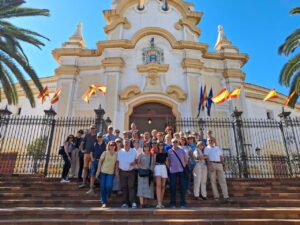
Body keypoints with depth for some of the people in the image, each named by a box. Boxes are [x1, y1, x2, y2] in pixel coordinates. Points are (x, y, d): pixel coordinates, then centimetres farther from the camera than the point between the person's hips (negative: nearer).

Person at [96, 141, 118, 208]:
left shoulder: (116, 154, -1)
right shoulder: (105, 153, -4)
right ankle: (104, 202, 16)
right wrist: (98, 170, -5)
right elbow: (100, 161, -1)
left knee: (109, 186, -12)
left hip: (111, 172, 0)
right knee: (102, 187, 1)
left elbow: (116, 163, 4)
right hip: (103, 172, 0)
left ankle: (108, 196, 23)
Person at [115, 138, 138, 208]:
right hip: (122, 171, 2)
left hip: (131, 171, -1)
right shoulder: (120, 151, 5)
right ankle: (125, 203, 14)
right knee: (124, 187, 6)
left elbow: (136, 160, 10)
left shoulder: (133, 151, 4)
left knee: (131, 187, -5)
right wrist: (116, 170, -1)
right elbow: (118, 161, 7)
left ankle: (133, 202, -3)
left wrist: (134, 163, -11)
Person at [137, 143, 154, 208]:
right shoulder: (141, 155, 6)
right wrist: (142, 168, -15)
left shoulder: (151, 155, 11)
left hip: (149, 173, 3)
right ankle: (141, 203, -9)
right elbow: (138, 163, 0)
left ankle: (144, 203, 12)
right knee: (141, 187, -8)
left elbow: (153, 164, 11)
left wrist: (151, 170, -3)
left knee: (148, 188, 3)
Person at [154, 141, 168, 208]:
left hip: (164, 168, 3)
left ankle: (161, 202, 15)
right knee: (158, 185, -14)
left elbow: (166, 161, 17)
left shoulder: (165, 153, 14)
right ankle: (159, 203, -17)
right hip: (157, 167, -3)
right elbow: (154, 162, 6)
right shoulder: (156, 153, 7)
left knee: (163, 186, 5)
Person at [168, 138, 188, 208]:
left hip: (181, 170, 1)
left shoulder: (182, 150, 6)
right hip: (173, 171, 0)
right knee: (173, 187, 4)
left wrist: (184, 166, 4)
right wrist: (170, 167, 1)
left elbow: (186, 160, 12)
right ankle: (173, 204, 15)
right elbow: (168, 161, 8)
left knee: (182, 187, 2)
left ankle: (182, 203, 13)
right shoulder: (169, 151, 4)